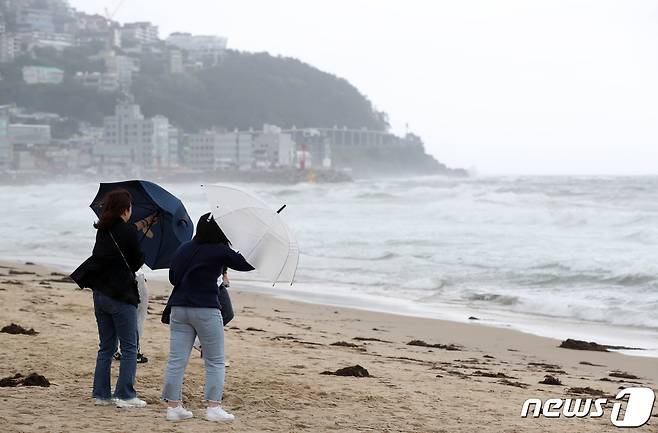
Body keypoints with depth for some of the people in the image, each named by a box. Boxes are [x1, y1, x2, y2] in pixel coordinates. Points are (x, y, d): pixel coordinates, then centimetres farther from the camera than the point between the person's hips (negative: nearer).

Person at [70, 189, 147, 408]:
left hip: (100, 294, 7)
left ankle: (101, 394, 14)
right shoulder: (128, 231, -12)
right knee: (129, 347, 1)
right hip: (121, 295, -7)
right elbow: (137, 262, -6)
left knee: (106, 347, 14)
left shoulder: (102, 231, 8)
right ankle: (125, 395, -1)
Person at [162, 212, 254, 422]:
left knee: (176, 360, 5)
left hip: (179, 308, 5)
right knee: (215, 361, 5)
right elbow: (246, 264, -3)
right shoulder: (219, 251, -9)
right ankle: (213, 407, -1)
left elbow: (172, 276, 16)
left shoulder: (184, 248, 8)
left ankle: (173, 405, 5)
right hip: (206, 310, -5)